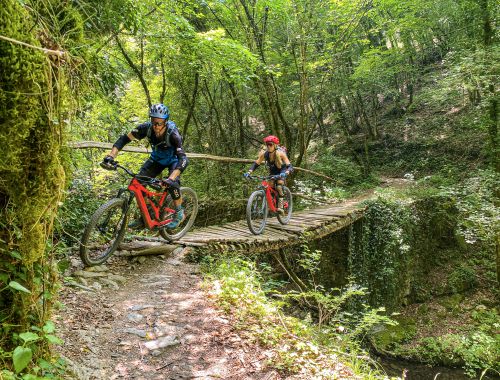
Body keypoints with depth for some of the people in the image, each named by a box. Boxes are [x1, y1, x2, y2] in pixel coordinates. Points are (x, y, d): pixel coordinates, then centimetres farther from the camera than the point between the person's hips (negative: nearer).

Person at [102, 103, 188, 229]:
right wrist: (111, 156, -34)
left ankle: (179, 213, -4)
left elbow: (183, 159, -46)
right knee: (139, 182, -12)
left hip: (173, 159, -4)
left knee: (172, 183, -29)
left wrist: (171, 178, -59)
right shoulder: (146, 128, -27)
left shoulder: (172, 133, -37)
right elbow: (124, 138, -20)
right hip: (157, 159, 4)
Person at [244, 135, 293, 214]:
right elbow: (256, 163, -16)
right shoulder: (264, 153, -25)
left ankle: (280, 207, -20)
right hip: (272, 171, 4)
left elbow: (290, 166, -38)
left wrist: (286, 173, -59)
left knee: (279, 187, -25)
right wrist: (249, 172, -32)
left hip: (282, 170, -4)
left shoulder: (280, 153, -34)